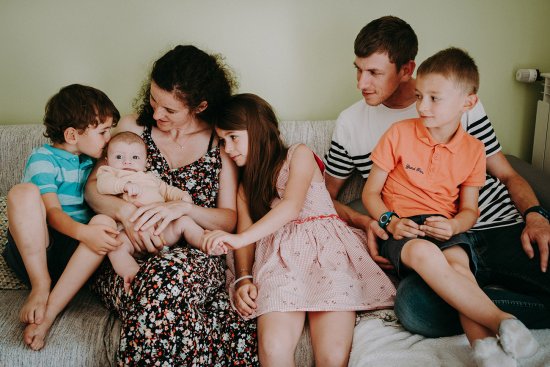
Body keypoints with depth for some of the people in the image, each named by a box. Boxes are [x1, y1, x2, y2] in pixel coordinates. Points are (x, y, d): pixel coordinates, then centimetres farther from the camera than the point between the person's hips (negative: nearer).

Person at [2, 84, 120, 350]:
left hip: (75, 252, 4)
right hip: (31, 248, -4)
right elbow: (53, 213, -17)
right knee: (22, 192, -28)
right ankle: (40, 285, -24)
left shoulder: (92, 162, 15)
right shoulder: (43, 159, -4)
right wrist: (84, 232, -37)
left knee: (105, 222, -28)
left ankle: (48, 314, -32)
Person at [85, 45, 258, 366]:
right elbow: (93, 187, 8)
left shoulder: (221, 142, 6)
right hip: (132, 256, 1)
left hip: (197, 256, -1)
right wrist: (125, 211, -15)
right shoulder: (133, 127, 11)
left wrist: (183, 208, -17)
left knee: (174, 271, -39)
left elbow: (231, 220, 3)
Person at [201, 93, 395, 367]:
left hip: (325, 245, -3)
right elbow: (245, 239, 16)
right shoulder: (245, 186, 29)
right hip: (279, 257, 3)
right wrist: (243, 278, -5)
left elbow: (292, 206, -7)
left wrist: (240, 238, -19)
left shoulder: (299, 155, 13)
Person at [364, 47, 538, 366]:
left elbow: (469, 209, 12)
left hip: (446, 228, 3)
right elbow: (370, 192, 3)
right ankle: (502, 321, -38)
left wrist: (454, 225, -12)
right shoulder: (399, 134, -1)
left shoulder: (473, 150, 7)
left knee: (458, 261, -35)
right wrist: (390, 221, -16)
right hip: (402, 229, -2)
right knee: (424, 253, -38)